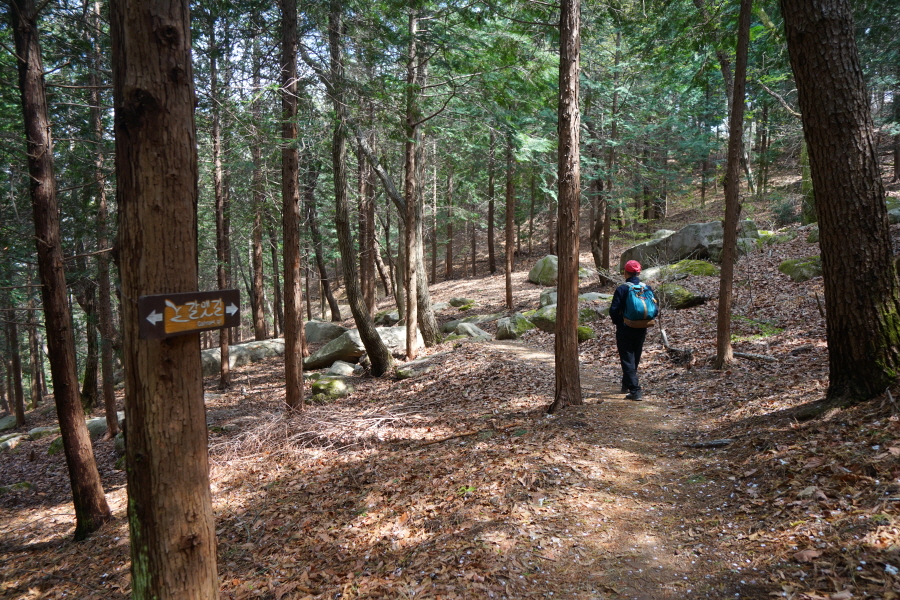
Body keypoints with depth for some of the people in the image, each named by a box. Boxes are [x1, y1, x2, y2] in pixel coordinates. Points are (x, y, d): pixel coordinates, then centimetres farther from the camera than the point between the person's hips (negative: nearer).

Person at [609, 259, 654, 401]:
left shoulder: (622, 289, -13)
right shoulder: (647, 288, 0)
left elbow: (614, 310, -13)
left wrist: (618, 323, 3)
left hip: (625, 330, -5)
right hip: (641, 330, 5)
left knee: (628, 360, -1)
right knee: (635, 359, 19)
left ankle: (635, 390, -10)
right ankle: (626, 385, 34)